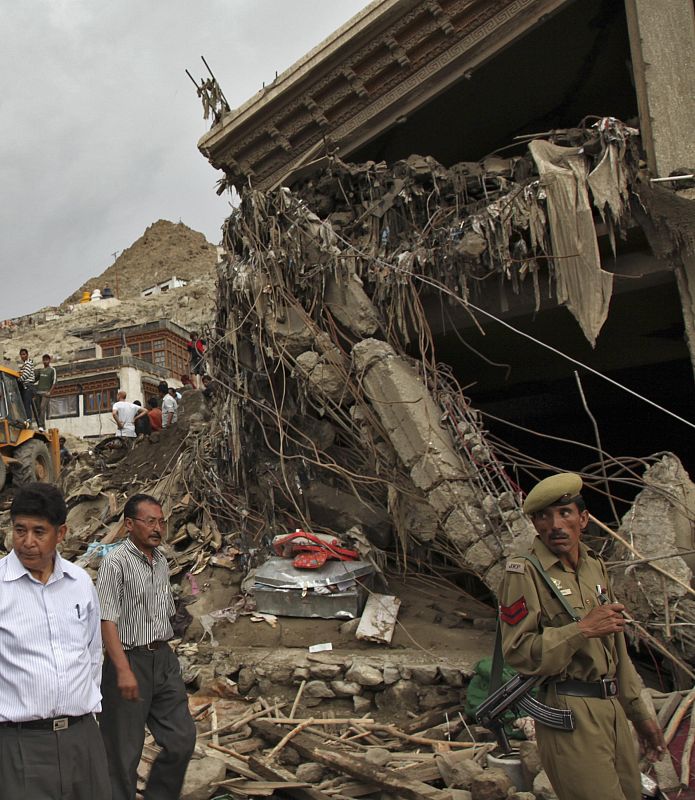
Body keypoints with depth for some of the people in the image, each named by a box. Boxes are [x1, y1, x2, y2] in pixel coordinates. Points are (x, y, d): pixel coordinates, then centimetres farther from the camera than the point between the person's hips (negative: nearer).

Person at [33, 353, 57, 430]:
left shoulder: (52, 370, 2)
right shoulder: (40, 370, 18)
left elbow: (54, 382, -4)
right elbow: (35, 379, 24)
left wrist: (49, 392, -11)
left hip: (46, 392, -6)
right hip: (39, 392, 6)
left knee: (43, 407, -19)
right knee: (38, 409, 3)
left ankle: (41, 426, -25)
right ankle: (40, 425, 10)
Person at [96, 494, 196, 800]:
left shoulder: (161, 560, 9)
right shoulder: (116, 562, -13)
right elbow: (107, 621, -19)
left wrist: (165, 654, 16)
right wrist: (124, 670, -24)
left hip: (164, 659, 7)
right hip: (129, 660, -7)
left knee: (182, 738, 10)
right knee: (124, 751, 5)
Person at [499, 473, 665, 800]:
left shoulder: (595, 566, 12)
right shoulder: (524, 571, -12)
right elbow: (517, 652, -18)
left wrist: (639, 712, 21)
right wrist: (583, 629, -21)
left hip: (612, 707, 8)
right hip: (568, 713, -7)